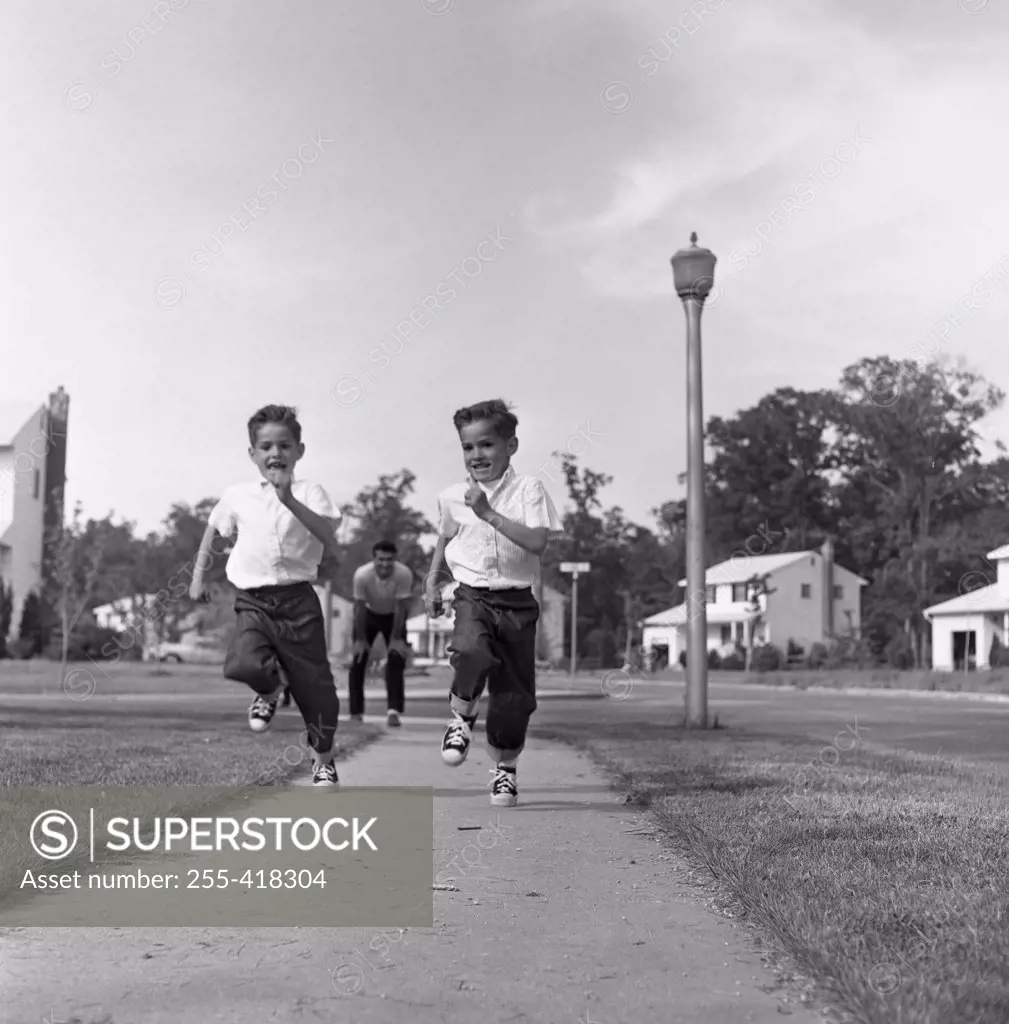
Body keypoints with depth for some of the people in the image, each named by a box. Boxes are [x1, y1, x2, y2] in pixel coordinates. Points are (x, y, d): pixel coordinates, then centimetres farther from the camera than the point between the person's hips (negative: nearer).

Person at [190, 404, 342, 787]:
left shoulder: (309, 493, 0)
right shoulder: (237, 496, 9)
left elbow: (329, 537, -18)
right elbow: (213, 530, 27)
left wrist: (290, 500, -27)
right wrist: (198, 575, 21)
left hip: (298, 600, -1)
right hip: (253, 601, 2)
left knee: (314, 685, 2)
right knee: (243, 665, -27)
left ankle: (323, 762, 27)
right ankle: (270, 690, 12)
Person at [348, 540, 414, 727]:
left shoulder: (404, 574, -33)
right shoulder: (362, 575, -33)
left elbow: (401, 608, -23)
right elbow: (359, 608, -21)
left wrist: (397, 638, -18)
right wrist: (360, 639, -16)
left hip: (393, 617, 0)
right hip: (369, 615, 0)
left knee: (396, 659, -13)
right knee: (358, 661, -4)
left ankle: (393, 711, -10)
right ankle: (356, 712, 5)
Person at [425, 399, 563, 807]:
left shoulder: (528, 489, -4)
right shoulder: (452, 497, 6)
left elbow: (537, 542, -18)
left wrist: (489, 513, -22)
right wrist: (432, 580, 16)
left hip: (518, 602, -1)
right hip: (473, 597, 1)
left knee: (515, 695, 1)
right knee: (472, 650, -32)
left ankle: (505, 766, 28)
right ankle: (461, 719, -3)